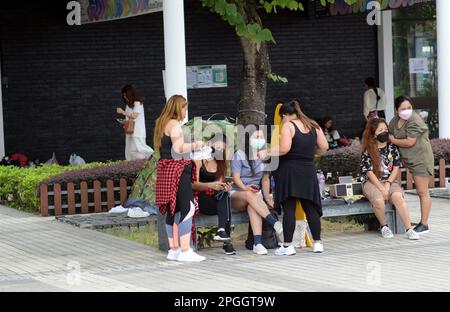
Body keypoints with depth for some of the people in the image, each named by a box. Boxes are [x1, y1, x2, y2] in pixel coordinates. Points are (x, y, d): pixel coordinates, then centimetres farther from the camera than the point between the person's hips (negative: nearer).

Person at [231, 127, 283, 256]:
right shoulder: (239, 155, 2)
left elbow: (265, 179, 15)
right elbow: (236, 177, -7)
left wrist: (266, 194, -1)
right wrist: (245, 188, -27)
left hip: (256, 194, 2)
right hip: (237, 194, -2)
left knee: (253, 206, -38)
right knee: (250, 195, -40)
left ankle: (257, 243, -53)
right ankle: (274, 222, -48)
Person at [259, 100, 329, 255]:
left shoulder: (288, 126, -6)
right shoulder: (314, 126, 11)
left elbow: (284, 148, -18)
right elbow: (324, 147, 9)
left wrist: (267, 152, -6)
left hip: (289, 171, -5)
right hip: (308, 172, 5)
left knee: (289, 209, -4)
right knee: (311, 208, 10)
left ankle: (287, 245, -4)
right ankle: (318, 243, 11)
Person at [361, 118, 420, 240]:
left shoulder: (392, 148, 7)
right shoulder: (368, 151, -2)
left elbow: (396, 168, 4)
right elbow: (369, 172, -7)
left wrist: (388, 184, -11)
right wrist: (382, 189, -16)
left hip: (390, 181, 2)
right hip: (372, 182, -2)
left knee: (398, 196, -32)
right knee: (378, 200, -34)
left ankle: (409, 229, -31)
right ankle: (384, 227, -7)